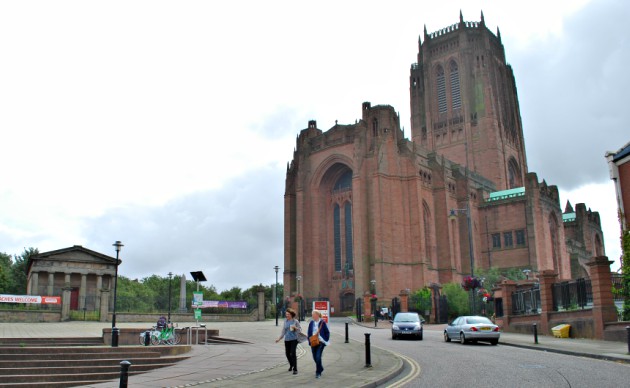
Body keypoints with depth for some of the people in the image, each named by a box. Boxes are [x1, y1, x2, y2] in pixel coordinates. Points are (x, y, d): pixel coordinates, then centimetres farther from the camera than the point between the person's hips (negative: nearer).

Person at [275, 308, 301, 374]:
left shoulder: (295, 321, -4)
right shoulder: (285, 321, 7)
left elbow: (300, 330, 0)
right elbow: (283, 331, 13)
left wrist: (295, 328, -19)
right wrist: (279, 338, 7)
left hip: (293, 339, -4)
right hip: (287, 340, 5)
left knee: (293, 353, -13)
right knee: (287, 354, 9)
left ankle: (295, 369, -7)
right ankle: (291, 365, 36)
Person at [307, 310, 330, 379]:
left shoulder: (322, 322, -9)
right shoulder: (311, 323, 5)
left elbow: (327, 332, -2)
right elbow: (309, 333, 13)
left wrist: (326, 340, -4)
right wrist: (310, 341, 5)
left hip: (320, 342, -5)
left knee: (318, 357, -14)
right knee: (315, 357, 11)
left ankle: (318, 373, -2)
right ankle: (320, 368, 36)